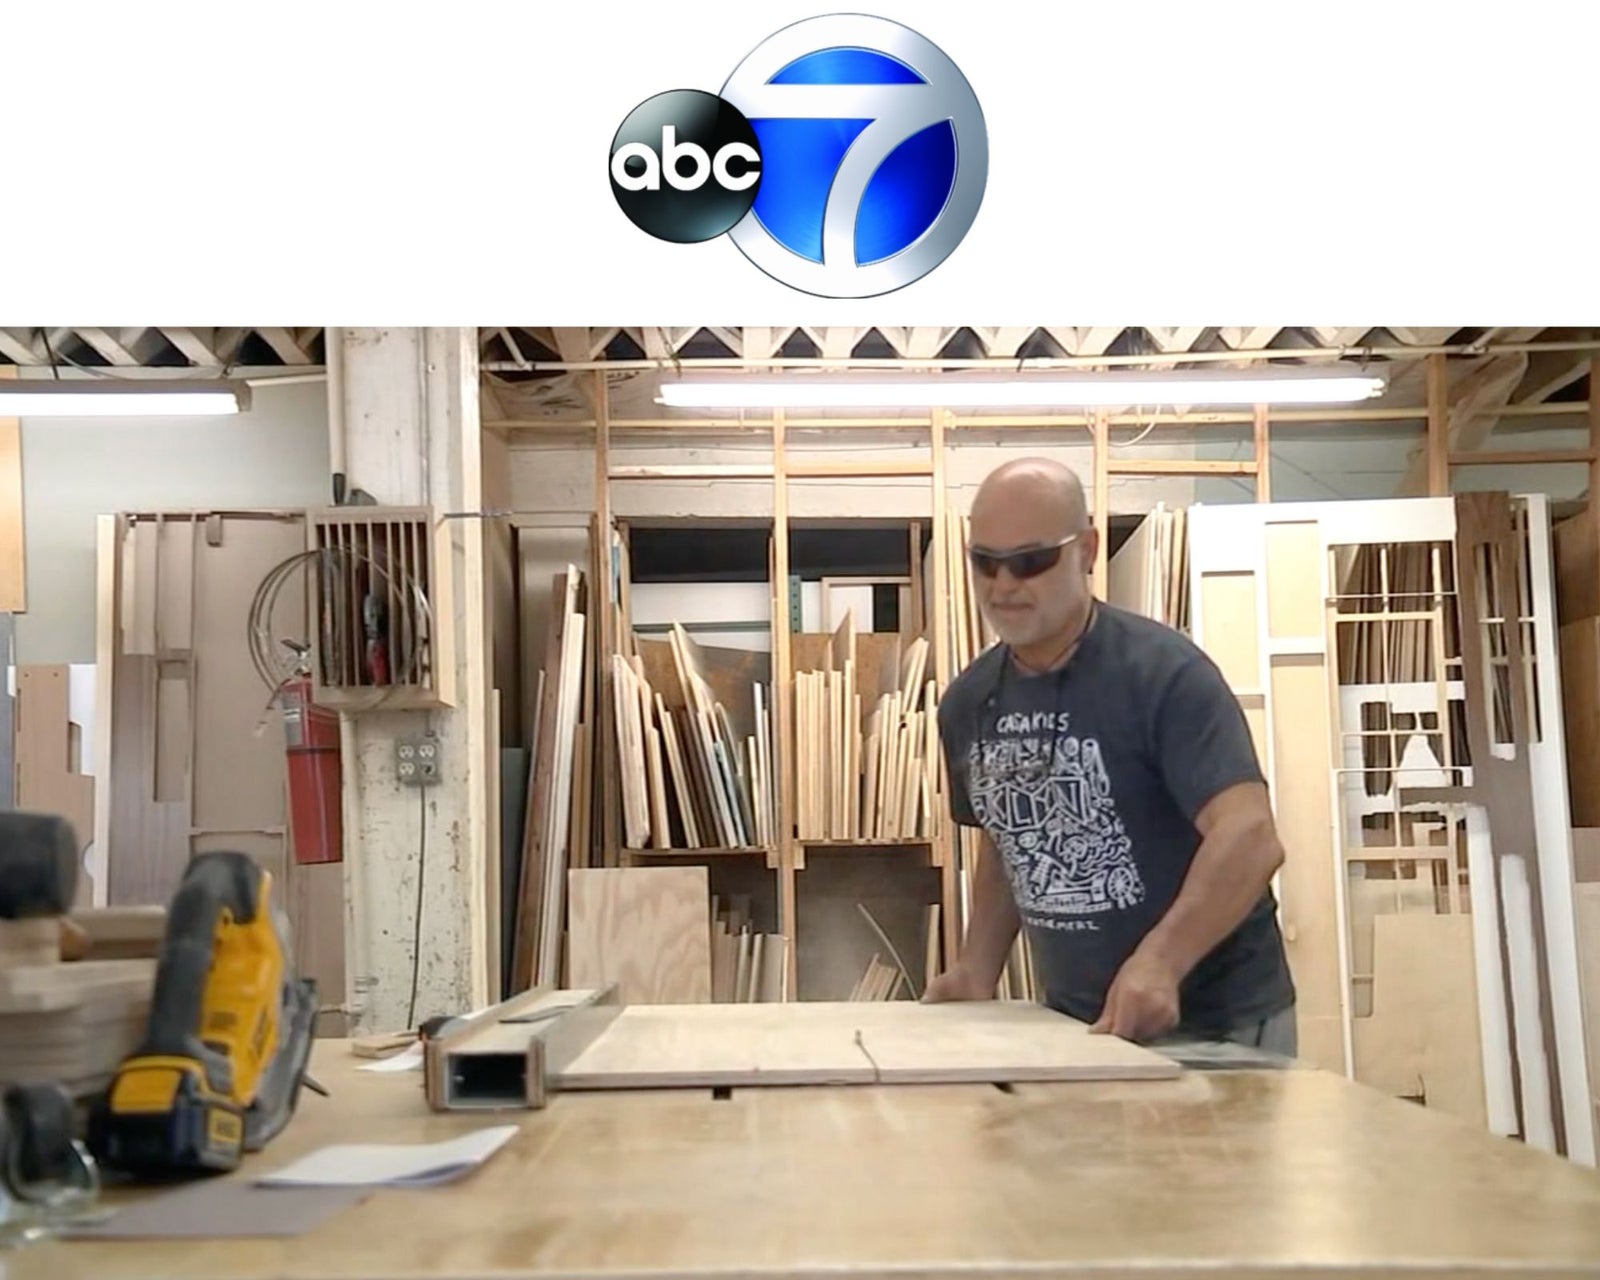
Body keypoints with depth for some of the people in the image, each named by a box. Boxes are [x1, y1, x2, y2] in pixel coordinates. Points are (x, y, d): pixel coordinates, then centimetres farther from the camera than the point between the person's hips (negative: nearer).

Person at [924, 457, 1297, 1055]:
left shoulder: (1164, 672, -19)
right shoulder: (968, 703, 0)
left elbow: (1250, 837, -29)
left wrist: (1159, 963, -42)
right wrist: (977, 968, -1)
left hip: (1211, 1023, -6)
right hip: (1074, 1024, 6)